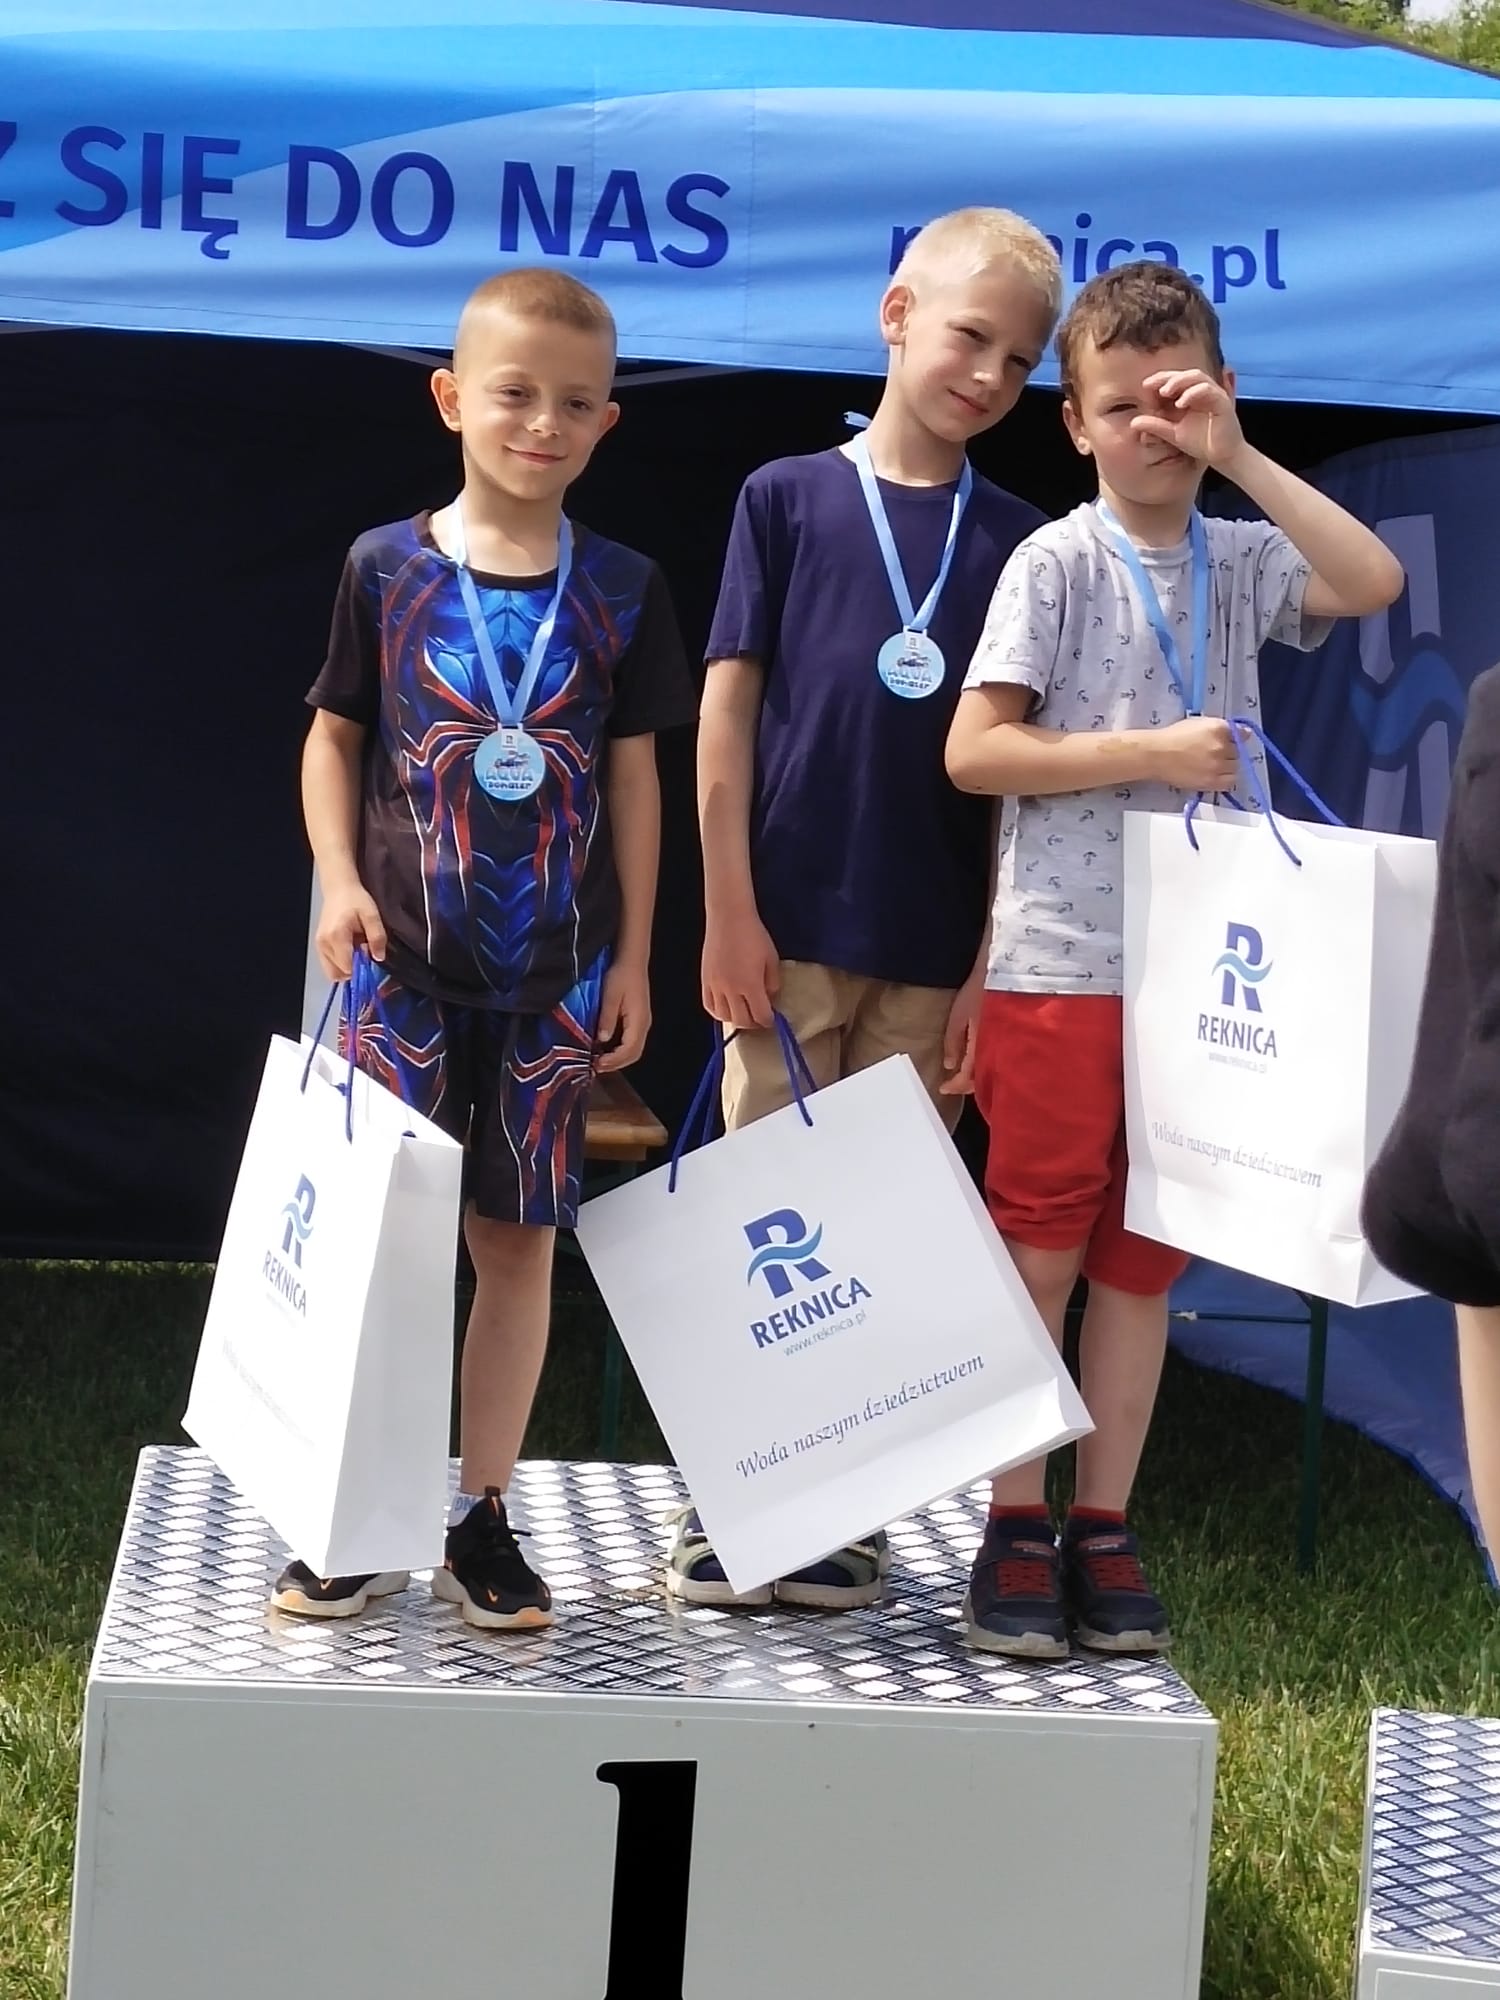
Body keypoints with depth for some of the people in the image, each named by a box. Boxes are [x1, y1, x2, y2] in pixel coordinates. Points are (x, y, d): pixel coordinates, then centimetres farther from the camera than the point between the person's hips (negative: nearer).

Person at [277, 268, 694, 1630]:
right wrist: (341, 882, -8)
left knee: (518, 1238, 6)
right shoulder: (387, 569, 0)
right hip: (407, 964, -1)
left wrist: (632, 957, 5)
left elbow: (634, 777, 7)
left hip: (555, 976, 1)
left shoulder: (620, 588, 3)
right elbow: (335, 738, 7)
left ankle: (482, 1516, 16)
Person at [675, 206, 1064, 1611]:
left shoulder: (1014, 541, 7)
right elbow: (727, 710, 0)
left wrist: (991, 963, 0)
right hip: (791, 928, -2)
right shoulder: (789, 497, 2)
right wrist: (730, 911, -5)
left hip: (934, 953, 2)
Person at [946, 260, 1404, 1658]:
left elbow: (1374, 582, -11)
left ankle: (1103, 1529, 17)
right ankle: (1015, 1529, 9)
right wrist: (1155, 755, -14)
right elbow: (974, 751, -9)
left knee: (1143, 1263, 9)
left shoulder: (1244, 560, 9)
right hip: (1062, 965, -4)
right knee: (1037, 1255, 1)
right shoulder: (1058, 561, -3)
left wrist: (1238, 457, -10)